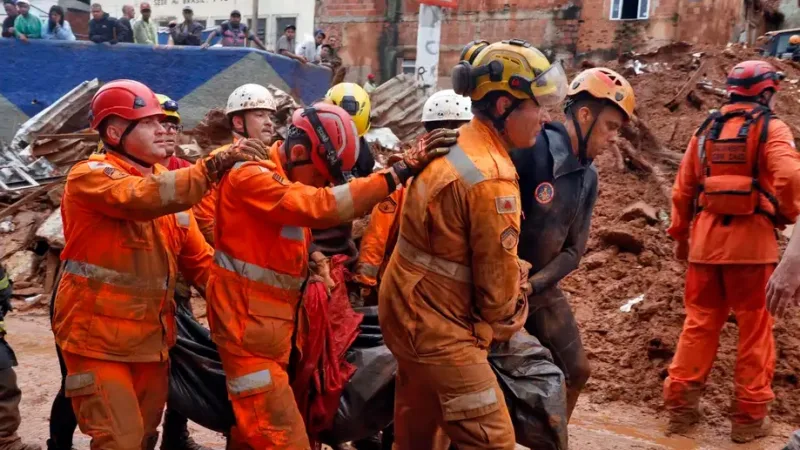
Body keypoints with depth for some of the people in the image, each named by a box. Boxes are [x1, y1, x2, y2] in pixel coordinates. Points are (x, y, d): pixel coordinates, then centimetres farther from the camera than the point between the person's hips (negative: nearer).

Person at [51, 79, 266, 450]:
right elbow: (143, 198, -32)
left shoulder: (166, 180, 10)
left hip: (152, 338, 7)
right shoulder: (90, 175, -10)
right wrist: (213, 167, -38)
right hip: (99, 339, -7)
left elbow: (198, 257, 8)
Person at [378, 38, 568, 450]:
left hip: (412, 308, 10)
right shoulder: (492, 178, -25)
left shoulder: (456, 145, 4)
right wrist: (506, 323, 2)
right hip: (440, 325, -10)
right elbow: (497, 274, -16)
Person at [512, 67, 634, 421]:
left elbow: (573, 251, 1)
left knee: (576, 371, 16)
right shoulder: (528, 149, -21)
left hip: (542, 289, 8)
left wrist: (533, 284, -14)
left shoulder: (588, 178, 3)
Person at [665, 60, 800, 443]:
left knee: (700, 321, 13)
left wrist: (679, 234, 18)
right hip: (751, 240, -4)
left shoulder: (706, 130, 10)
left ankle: (680, 403, 14)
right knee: (755, 327, 6)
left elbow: (682, 188, 10)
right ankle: (749, 416, 11)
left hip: (706, 239, 4)